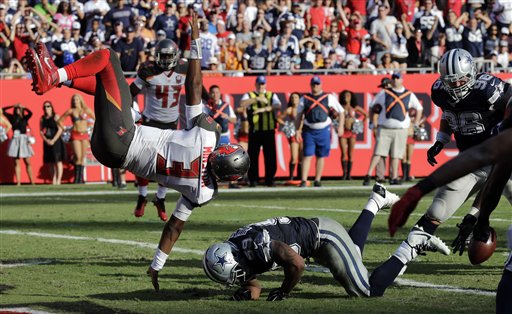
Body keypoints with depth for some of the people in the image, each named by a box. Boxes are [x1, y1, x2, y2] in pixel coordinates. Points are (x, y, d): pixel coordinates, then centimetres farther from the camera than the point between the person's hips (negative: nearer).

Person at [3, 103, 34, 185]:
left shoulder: (25, 118, 4)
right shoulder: (12, 118, 9)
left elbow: (30, 113, -15)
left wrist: (22, 107, -2)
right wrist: (13, 106, 7)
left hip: (23, 140, -2)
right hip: (15, 141, 2)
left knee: (27, 162, -1)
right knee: (16, 163, 0)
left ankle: (31, 181, 1)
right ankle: (18, 182, -2)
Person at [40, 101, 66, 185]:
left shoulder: (56, 117, -4)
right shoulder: (42, 119, 10)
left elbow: (60, 129, -10)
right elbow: (41, 131, 9)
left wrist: (53, 140, -15)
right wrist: (46, 140, -7)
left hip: (56, 141, -5)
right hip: (47, 142, 5)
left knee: (58, 161, -7)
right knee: (50, 162, 5)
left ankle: (58, 181, -8)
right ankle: (53, 181, 7)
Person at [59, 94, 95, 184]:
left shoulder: (87, 110, 7)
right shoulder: (71, 111, 5)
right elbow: (60, 120, 12)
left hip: (85, 135, 2)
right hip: (75, 135, -2)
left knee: (82, 157, 1)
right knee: (78, 157, -13)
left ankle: (81, 178, 6)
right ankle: (76, 177, -5)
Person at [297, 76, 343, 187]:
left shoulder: (329, 98, 5)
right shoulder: (304, 98, 8)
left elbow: (341, 111, 8)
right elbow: (299, 115, 13)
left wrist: (340, 126, -1)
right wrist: (298, 130, 6)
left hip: (324, 130, 1)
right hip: (309, 131, 0)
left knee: (321, 156, 5)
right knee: (307, 155, -7)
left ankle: (317, 180, 14)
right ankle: (303, 181, -11)